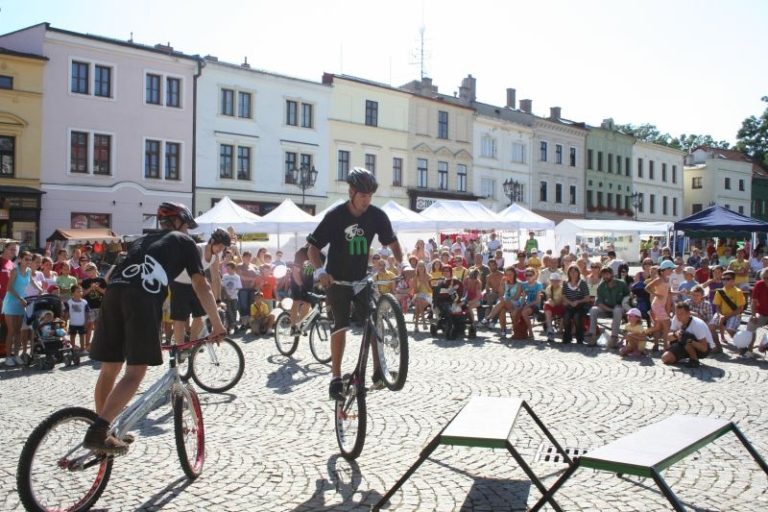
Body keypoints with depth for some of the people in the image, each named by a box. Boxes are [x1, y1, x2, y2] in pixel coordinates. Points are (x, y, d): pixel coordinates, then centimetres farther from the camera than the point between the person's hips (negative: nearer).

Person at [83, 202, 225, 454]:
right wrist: (217, 325, 19)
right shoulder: (183, 241, 21)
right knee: (135, 372, -2)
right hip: (143, 298, -6)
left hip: (114, 292, 6)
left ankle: (101, 430, 27)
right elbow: (201, 286, 15)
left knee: (110, 368, 15)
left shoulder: (142, 240, 36)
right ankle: (98, 432, -13)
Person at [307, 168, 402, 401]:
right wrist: (320, 270, -31)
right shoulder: (335, 216, -17)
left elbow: (392, 242, 3)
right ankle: (336, 378, -2)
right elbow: (313, 247, -14)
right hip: (337, 279, -3)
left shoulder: (377, 215, -8)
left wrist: (402, 264, -13)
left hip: (362, 278, 3)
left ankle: (378, 371, 7)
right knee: (341, 325, -10)